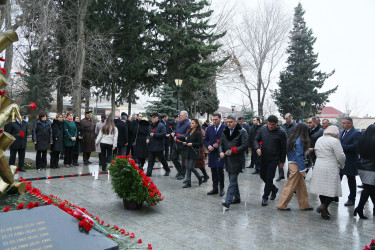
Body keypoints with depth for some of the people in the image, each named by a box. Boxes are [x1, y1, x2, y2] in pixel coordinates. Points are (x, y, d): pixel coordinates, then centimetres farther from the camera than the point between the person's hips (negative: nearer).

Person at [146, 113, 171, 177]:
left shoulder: (161, 125, -9)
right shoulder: (151, 126, 15)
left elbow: (163, 134, -19)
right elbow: (148, 134, 25)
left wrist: (154, 134, -19)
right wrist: (148, 138, 4)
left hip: (159, 147, -6)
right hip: (151, 146, 6)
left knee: (162, 159, 6)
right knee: (150, 160, 5)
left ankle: (167, 170, 25)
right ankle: (149, 172, 8)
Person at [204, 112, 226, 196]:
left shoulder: (225, 127, -6)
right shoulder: (209, 128, 11)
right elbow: (205, 139, 14)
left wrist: (219, 145, -16)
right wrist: (208, 146, -5)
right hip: (212, 152, 5)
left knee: (219, 170, -9)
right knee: (213, 171, 10)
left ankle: (221, 188, 9)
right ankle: (215, 188, 22)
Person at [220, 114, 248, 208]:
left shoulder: (242, 132, -8)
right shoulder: (225, 131, 11)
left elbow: (245, 146, -12)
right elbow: (221, 143, 13)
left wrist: (232, 151, -20)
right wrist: (221, 152, -8)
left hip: (237, 159, -7)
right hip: (227, 159, 7)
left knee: (233, 180, -9)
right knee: (232, 180, 15)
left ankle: (228, 201, -11)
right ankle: (237, 198, 29)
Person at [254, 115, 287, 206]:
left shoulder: (281, 132, -13)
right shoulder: (262, 129, -2)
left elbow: (284, 148, -6)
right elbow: (256, 139, 6)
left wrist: (282, 161, -2)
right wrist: (257, 148, -15)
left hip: (274, 159, -5)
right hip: (263, 157, 5)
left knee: (269, 178, -3)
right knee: (262, 176, 15)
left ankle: (265, 197, 14)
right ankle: (274, 189, 40)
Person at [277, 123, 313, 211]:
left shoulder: (293, 138, 10)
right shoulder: (300, 140, -17)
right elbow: (299, 155, -18)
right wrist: (302, 169, -15)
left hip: (291, 163, 9)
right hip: (295, 165, -9)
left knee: (302, 185, 17)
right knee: (291, 186, 0)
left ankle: (304, 205, 27)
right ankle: (282, 205, 9)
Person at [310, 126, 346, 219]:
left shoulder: (319, 139, 10)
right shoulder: (334, 141, -11)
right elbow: (341, 156, -10)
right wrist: (341, 165, 8)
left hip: (319, 167, 7)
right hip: (330, 168, -7)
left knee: (322, 187, 13)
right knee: (332, 189, 2)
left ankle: (324, 209, 20)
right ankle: (323, 206, -8)